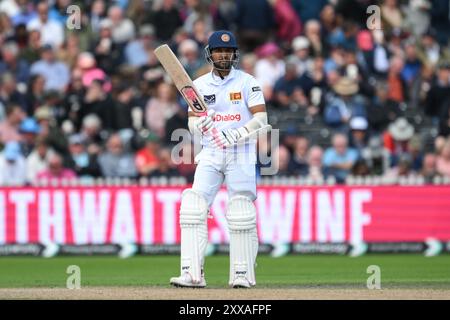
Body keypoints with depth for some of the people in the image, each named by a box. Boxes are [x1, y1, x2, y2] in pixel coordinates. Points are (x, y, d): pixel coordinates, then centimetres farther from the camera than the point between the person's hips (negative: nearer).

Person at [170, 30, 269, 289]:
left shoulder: (247, 82, -1)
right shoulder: (200, 85, 8)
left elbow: (261, 118, -8)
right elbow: (192, 123, 5)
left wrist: (236, 134, -23)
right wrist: (200, 124, -19)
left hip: (242, 153, -3)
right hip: (210, 153, 3)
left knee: (242, 214, -5)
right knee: (193, 208, -11)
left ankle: (243, 274, 6)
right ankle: (193, 274, -14)